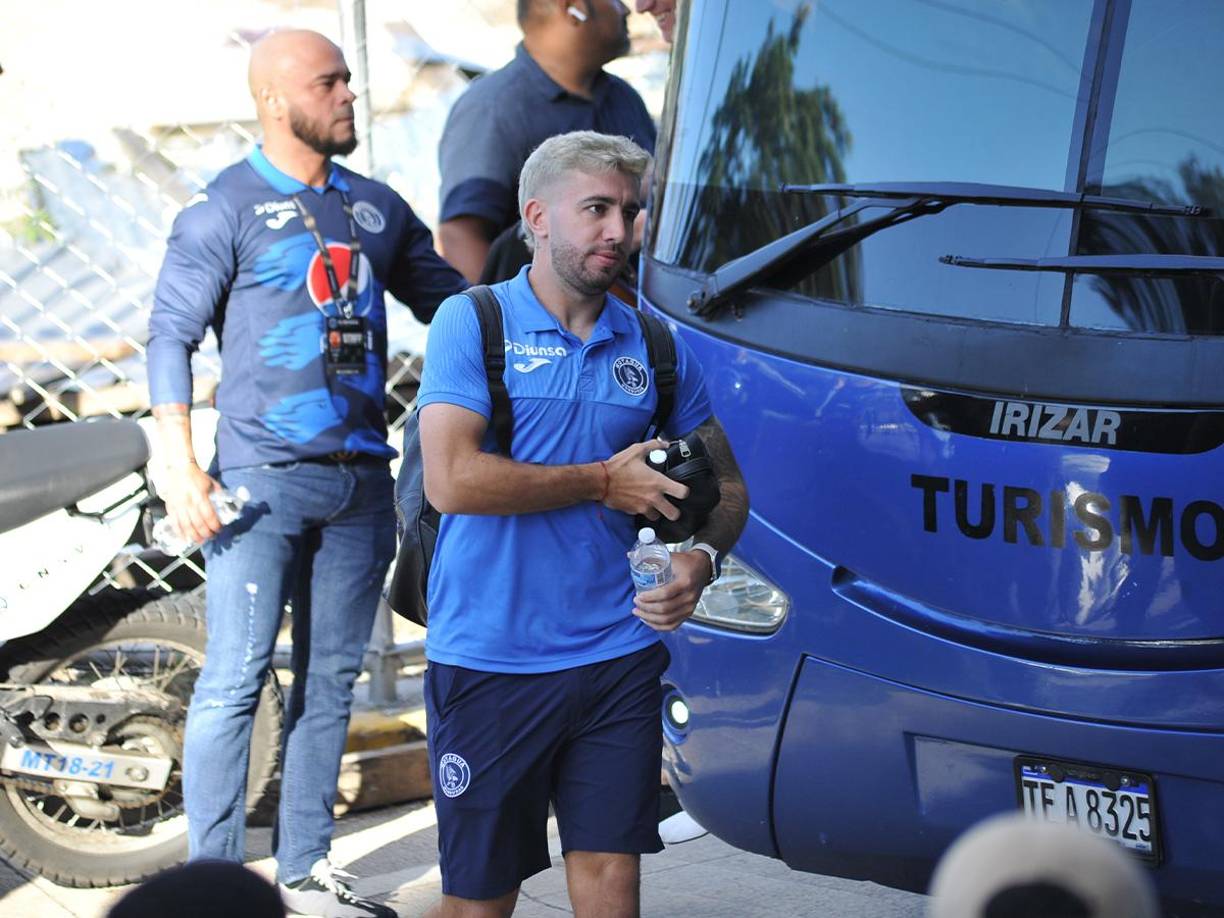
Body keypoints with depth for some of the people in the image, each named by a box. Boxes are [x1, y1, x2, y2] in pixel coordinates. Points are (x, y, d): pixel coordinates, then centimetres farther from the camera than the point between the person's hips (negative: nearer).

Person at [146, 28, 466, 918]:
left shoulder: (377, 208, 14)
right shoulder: (226, 209, -3)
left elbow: (452, 299, 23)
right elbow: (171, 334, -5)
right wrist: (178, 461, -14)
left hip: (361, 478, 6)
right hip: (264, 477, -6)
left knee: (331, 680, 10)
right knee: (235, 680, -6)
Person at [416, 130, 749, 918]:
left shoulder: (655, 347, 9)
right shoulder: (472, 323, -3)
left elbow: (726, 487, 17)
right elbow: (452, 481, -16)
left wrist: (701, 560, -6)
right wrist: (604, 481, -10)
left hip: (618, 657, 3)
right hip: (489, 662, -3)